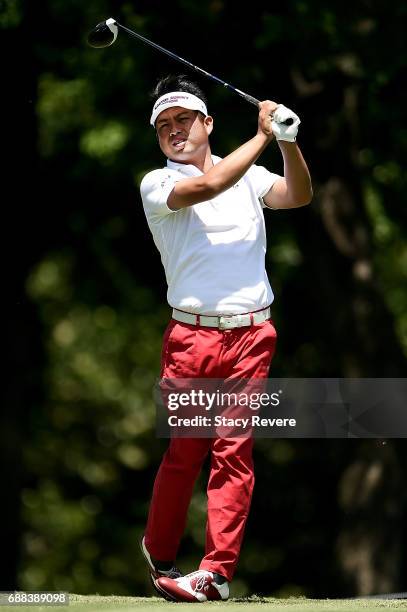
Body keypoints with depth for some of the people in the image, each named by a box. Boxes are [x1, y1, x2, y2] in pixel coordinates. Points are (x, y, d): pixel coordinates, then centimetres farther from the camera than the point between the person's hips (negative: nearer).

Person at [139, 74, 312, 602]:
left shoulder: (248, 176, 15)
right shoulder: (156, 184, 4)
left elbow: (298, 196, 0)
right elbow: (206, 186, -14)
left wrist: (289, 142, -16)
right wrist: (263, 135, -11)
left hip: (251, 335, 2)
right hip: (191, 335, -2)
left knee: (234, 451, -5)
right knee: (183, 453, 0)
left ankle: (217, 570, -6)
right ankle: (159, 557, 16)